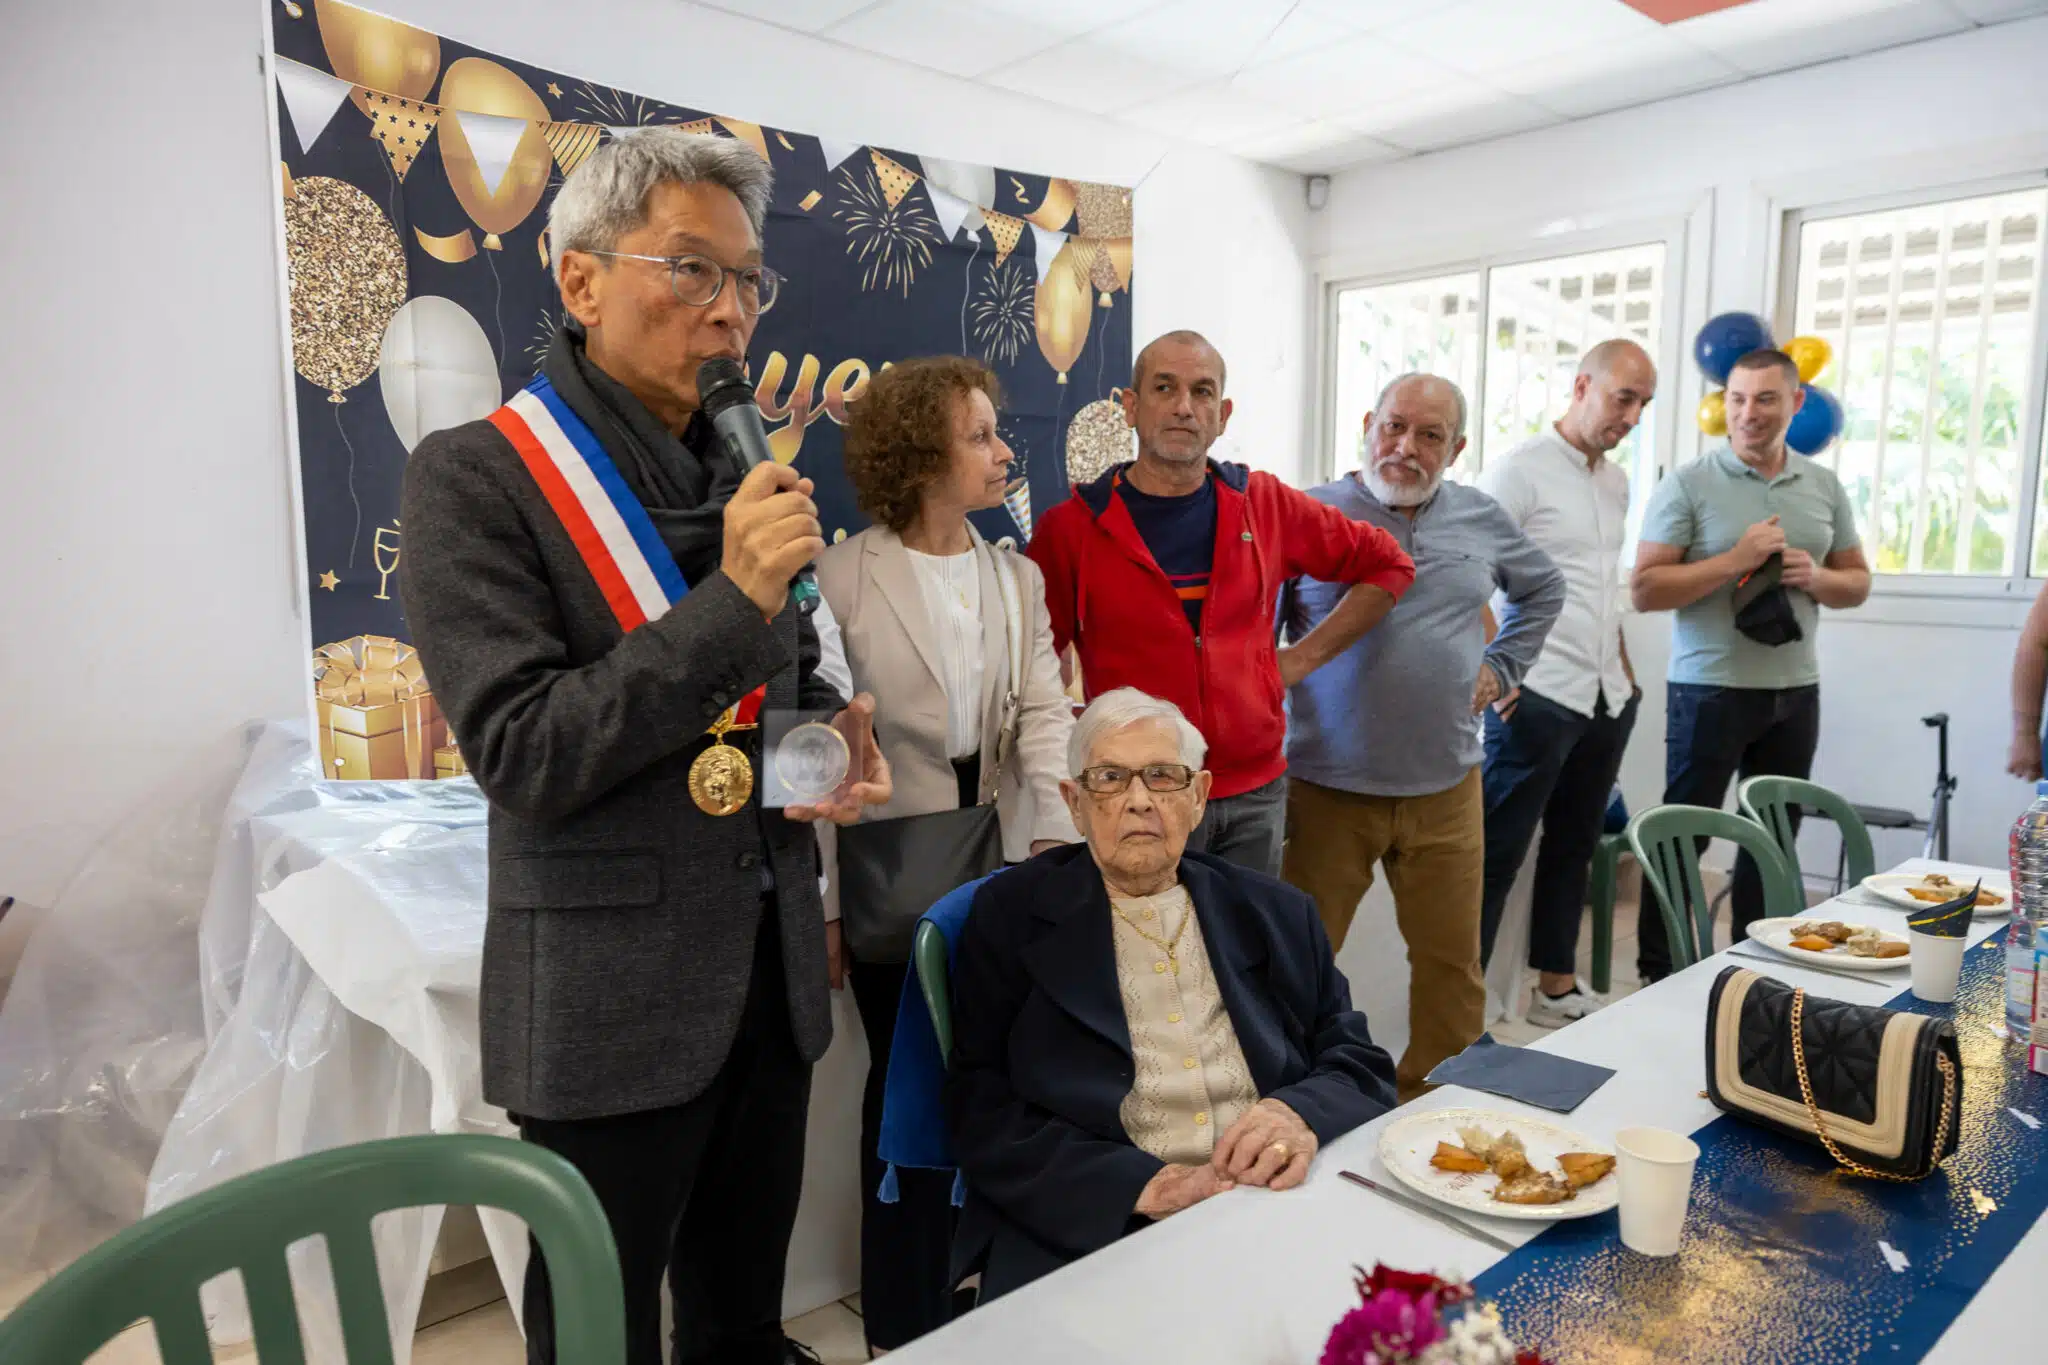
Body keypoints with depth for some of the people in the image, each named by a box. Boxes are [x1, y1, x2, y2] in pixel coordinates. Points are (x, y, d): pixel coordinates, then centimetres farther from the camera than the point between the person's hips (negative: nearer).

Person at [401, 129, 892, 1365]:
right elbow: (524, 755, -18)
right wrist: (731, 598, -24)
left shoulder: (748, 472, 7)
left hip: (771, 974, 6)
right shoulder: (477, 477, -11)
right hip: (611, 1007, -5)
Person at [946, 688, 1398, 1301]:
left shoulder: (1277, 913, 13)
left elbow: (1364, 1065, 12)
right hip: (1090, 1238, -2)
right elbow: (981, 1111, -3)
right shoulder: (1010, 913, 4)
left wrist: (1304, 1117, -11)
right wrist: (1144, 1185, -15)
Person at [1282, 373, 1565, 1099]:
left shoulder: (1480, 518, 8)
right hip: (1328, 789, -3)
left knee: (1451, 960, 12)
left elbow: (1543, 587, 27)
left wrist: (1502, 665, 15)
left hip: (1446, 787, 4)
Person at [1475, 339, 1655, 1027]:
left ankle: (1557, 988, 27)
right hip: (1537, 695, -8)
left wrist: (1624, 671, 18)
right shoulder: (1521, 469, -8)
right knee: (1498, 852, -3)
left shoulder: (1616, 480, 16)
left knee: (1574, 846, 15)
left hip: (1607, 698, 8)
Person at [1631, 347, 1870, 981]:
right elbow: (1645, 589, -12)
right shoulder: (1688, 484, -7)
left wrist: (1817, 578, -7)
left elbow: (1858, 581, 15)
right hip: (1711, 689, -5)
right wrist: (1736, 560, -21)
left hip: (1795, 692, 5)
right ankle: (1657, 975, 12)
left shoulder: (1825, 487, 9)